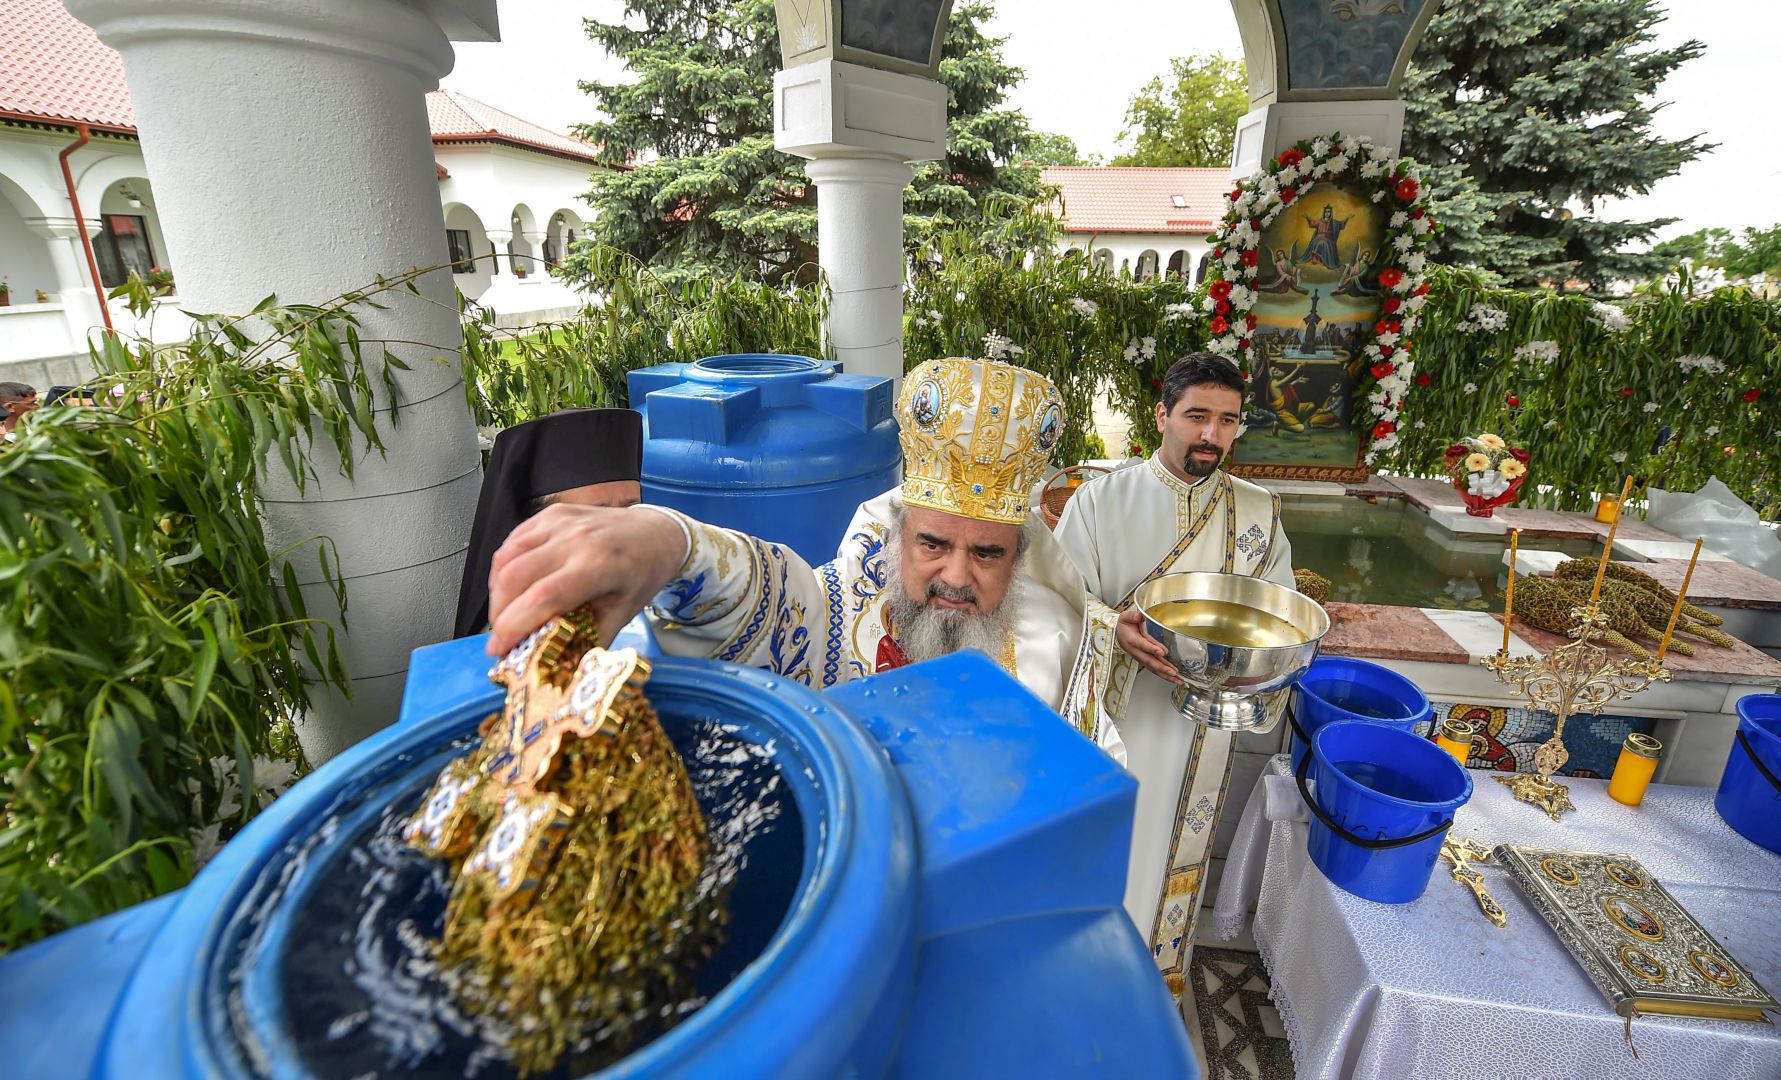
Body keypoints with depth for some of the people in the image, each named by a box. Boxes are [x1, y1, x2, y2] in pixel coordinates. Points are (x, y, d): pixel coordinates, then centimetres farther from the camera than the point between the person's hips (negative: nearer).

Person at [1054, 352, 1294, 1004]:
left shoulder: (1258, 513, 0)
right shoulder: (1100, 500, -8)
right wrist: (1116, 630, -29)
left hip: (1201, 723, 3)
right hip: (1110, 715, -2)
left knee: (1174, 847, 20)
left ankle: (1158, 963, 47)